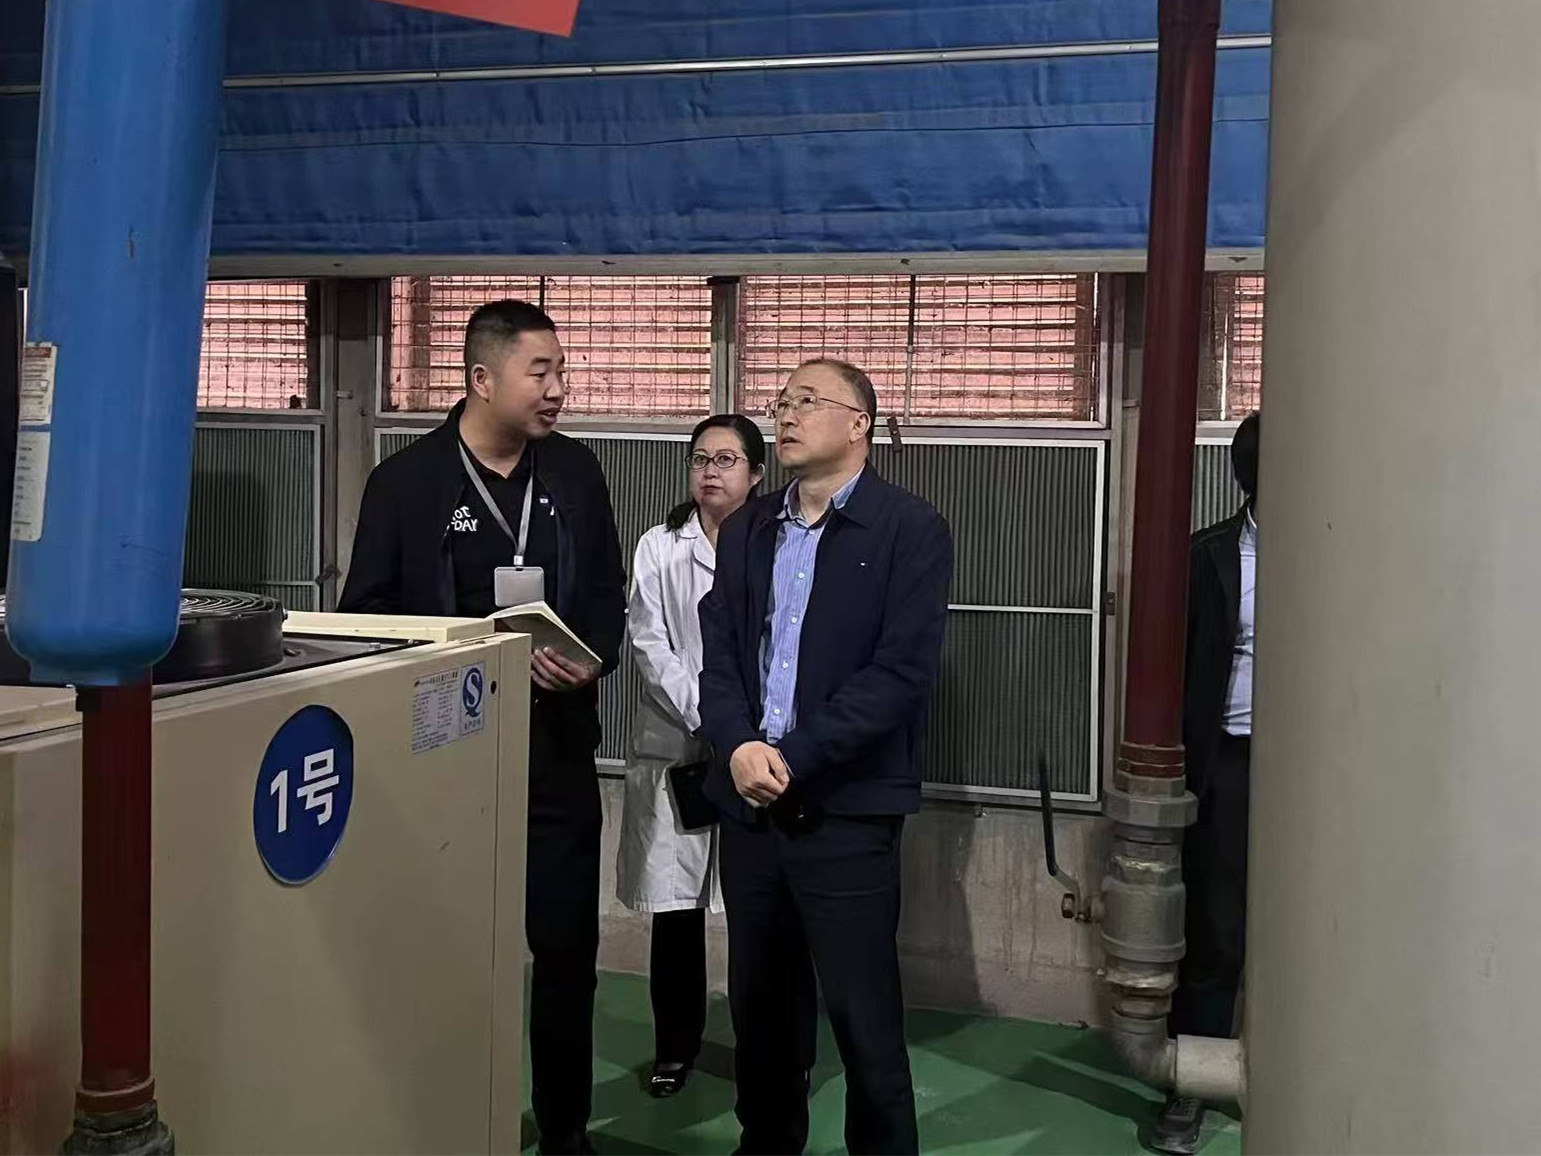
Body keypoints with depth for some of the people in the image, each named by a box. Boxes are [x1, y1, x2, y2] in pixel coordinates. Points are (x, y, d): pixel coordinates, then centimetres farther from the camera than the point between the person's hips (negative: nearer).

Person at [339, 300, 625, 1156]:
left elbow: (608, 592, 12)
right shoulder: (407, 480, -5)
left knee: (568, 943, 7)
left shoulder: (576, 471, 6)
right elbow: (367, 614, -3)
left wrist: (595, 661, -7)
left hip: (557, 745, 3)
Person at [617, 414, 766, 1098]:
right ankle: (676, 1045, 21)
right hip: (675, 747, 2)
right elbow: (649, 645, -1)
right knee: (675, 904, 7)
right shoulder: (659, 548, 7)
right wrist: (706, 717, -12)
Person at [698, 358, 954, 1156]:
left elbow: (903, 671, -13)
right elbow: (718, 654, 7)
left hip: (847, 808, -5)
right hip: (748, 801, 5)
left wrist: (794, 757, -17)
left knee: (862, 1013, 1)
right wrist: (738, 746, -12)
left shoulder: (910, 530, -5)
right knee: (758, 1003, 15)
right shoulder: (746, 530, 13)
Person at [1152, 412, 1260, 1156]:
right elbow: (1180, 669, 1)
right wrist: (1183, 772, -4)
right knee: (1216, 933, 4)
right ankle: (1189, 1089, 15)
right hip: (1231, 764, -1)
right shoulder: (1208, 558, 0)